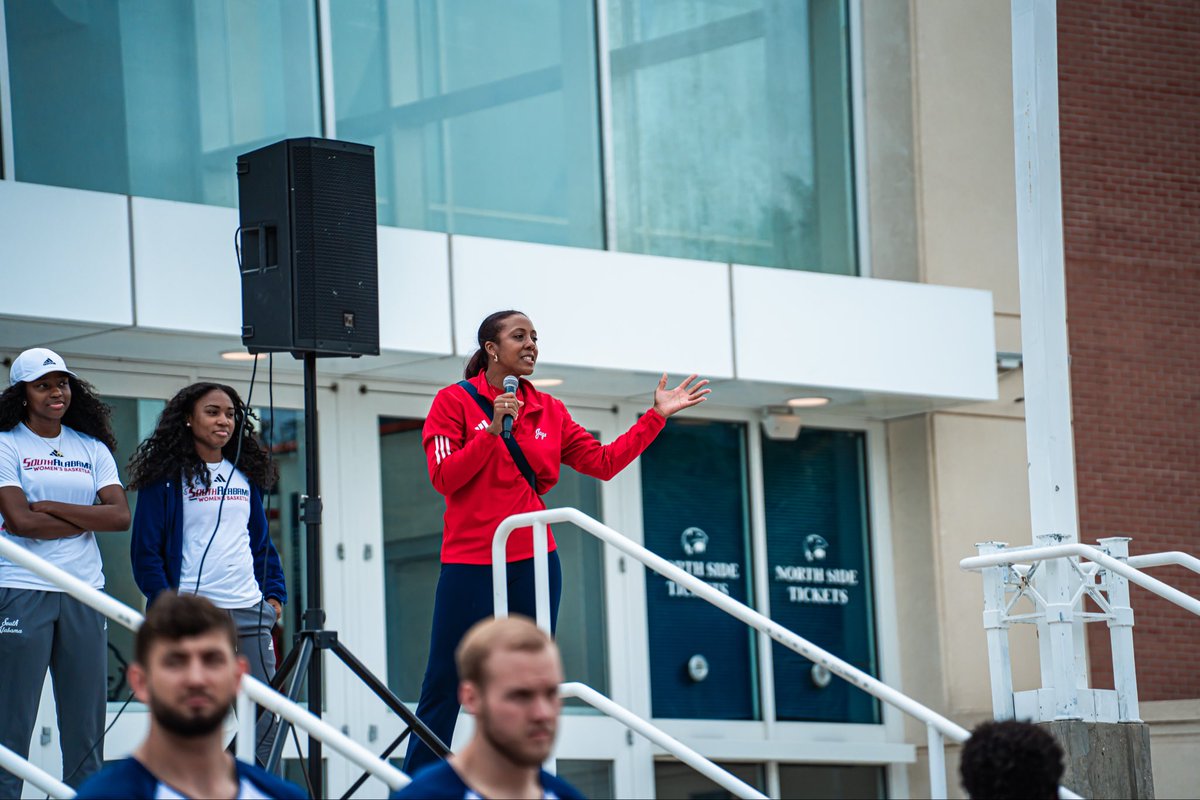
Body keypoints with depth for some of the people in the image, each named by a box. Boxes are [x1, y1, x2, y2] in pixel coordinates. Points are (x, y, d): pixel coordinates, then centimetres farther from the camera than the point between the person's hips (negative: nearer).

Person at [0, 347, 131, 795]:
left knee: (86, 721, 3)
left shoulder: (92, 448, 12)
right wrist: (87, 519, -3)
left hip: (84, 594, 4)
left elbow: (120, 515, -1)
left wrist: (50, 508, -9)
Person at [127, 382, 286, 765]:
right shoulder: (166, 478, 1)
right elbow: (145, 551, -2)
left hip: (251, 613, 5)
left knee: (264, 721, 0)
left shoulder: (246, 476, 18)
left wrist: (274, 595, 9)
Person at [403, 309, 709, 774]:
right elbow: (444, 478, -8)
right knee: (444, 688, -3)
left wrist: (656, 417, 6)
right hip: (470, 563, -4)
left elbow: (603, 462, 9)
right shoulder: (455, 401, 0)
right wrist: (493, 431, -17)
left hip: (533, 562, 4)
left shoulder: (548, 411, 11)